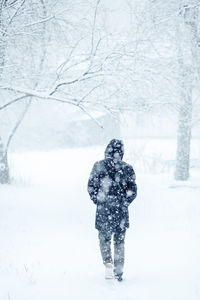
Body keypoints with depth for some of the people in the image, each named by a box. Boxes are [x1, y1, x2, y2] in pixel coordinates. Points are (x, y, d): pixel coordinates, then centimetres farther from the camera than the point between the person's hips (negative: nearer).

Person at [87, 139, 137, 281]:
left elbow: (91, 187, -4)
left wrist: (98, 201, 8)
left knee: (104, 238, 13)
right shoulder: (127, 168, -2)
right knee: (119, 240, 13)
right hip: (121, 210, 1)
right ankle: (119, 271, 15)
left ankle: (108, 263, -11)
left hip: (103, 210, -1)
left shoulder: (99, 166, -4)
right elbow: (133, 191, -1)